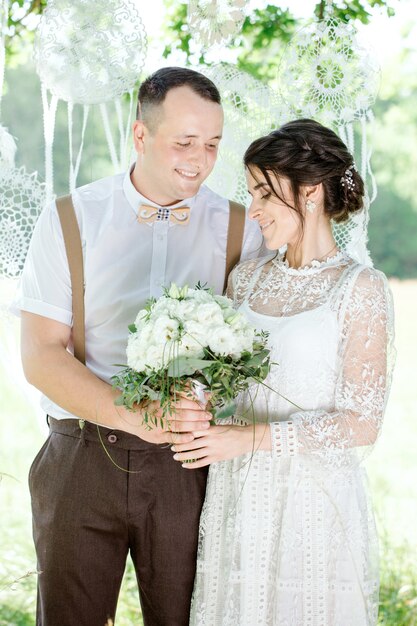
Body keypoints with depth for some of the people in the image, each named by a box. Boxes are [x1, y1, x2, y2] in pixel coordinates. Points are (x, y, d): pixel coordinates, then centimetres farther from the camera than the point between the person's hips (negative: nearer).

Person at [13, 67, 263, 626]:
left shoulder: (239, 229, 3)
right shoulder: (69, 221, -1)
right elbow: (40, 357, -6)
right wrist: (133, 414, -21)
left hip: (188, 464, 1)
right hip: (82, 459, -1)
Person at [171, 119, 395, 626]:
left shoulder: (360, 288, -9)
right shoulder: (247, 277, 8)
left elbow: (362, 425, -12)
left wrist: (253, 438, -18)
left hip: (313, 500, -5)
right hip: (235, 494, 5)